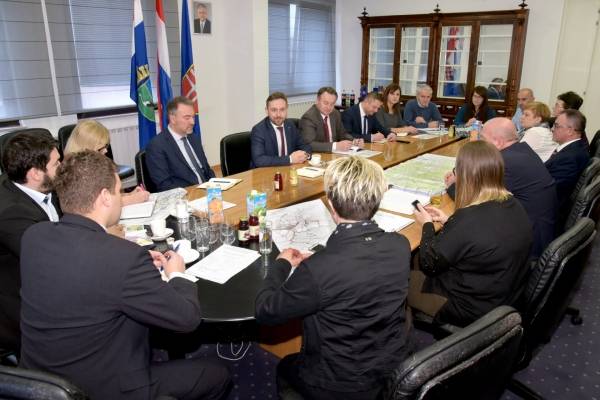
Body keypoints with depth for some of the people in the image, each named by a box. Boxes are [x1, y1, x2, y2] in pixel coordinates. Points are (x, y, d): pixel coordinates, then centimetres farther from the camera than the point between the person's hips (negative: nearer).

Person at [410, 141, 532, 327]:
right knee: (416, 262, 20)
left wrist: (427, 225, -4)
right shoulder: (513, 205, -8)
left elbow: (429, 264, -19)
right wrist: (448, 221, 7)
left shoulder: (469, 219, -34)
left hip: (472, 309, -8)